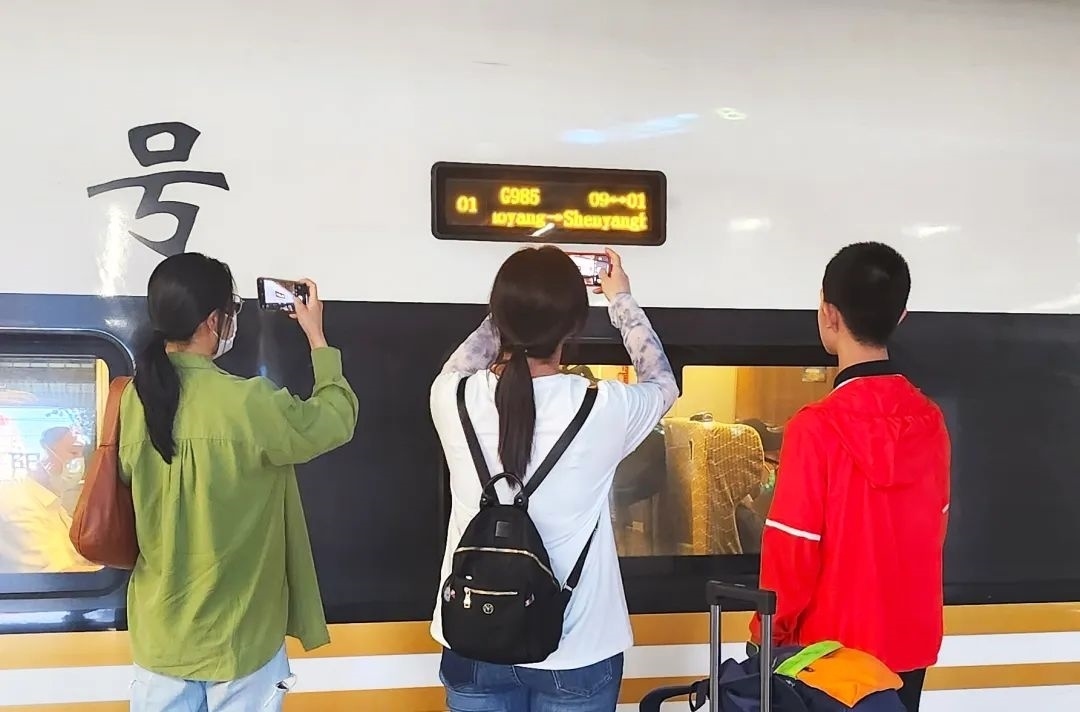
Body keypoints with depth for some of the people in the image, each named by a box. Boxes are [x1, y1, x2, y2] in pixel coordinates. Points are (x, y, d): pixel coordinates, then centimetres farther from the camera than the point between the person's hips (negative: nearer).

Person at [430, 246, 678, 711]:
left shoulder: (454, 399, -11)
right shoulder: (601, 409, -16)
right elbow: (662, 384, 8)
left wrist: (517, 300, 18)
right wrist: (620, 300, 19)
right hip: (575, 653, -2)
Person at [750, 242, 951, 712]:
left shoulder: (817, 426, -21)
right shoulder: (930, 420, -4)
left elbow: (792, 549, -16)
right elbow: (935, 527, 8)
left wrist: (772, 635, -1)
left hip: (835, 647, -5)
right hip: (912, 641, 5)